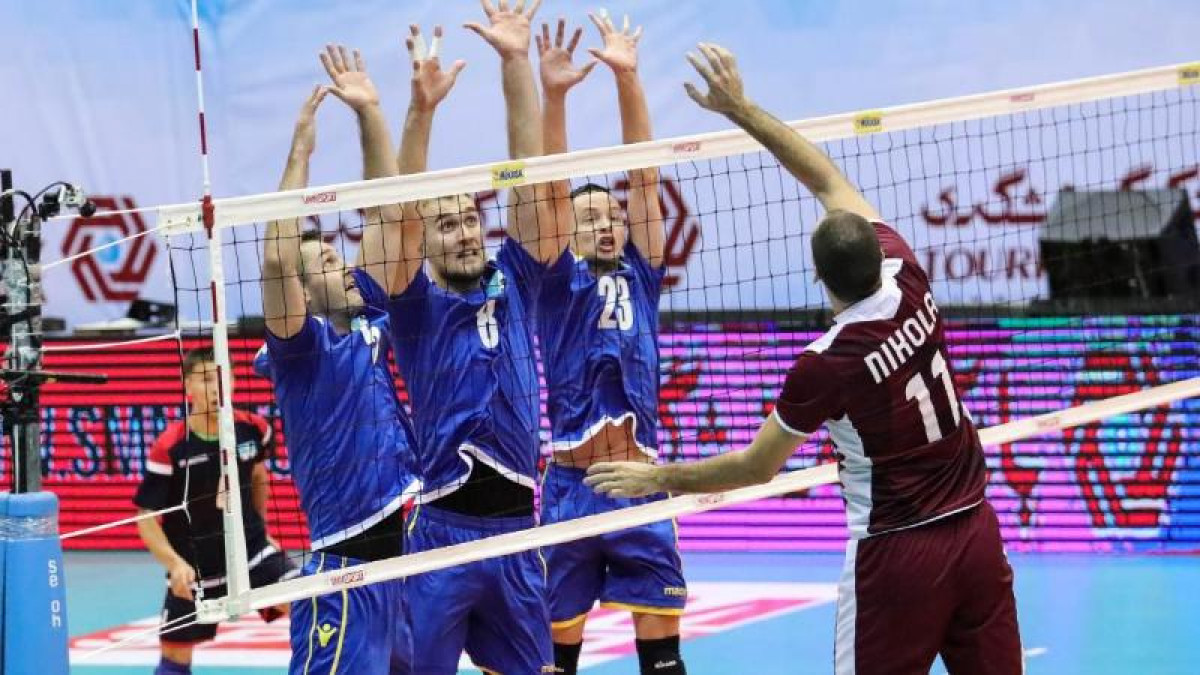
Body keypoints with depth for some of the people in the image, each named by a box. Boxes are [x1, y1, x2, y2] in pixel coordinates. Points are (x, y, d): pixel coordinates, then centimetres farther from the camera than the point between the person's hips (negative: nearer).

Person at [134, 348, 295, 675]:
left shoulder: (253, 430, -9)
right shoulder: (170, 448, -21)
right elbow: (147, 518, -16)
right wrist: (174, 563, -30)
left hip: (252, 551, 2)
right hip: (195, 568, -2)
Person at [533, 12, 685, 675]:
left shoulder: (640, 277, 12)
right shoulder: (558, 283, 6)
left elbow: (644, 177, 5)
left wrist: (627, 79, -3)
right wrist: (552, 94, -16)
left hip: (640, 484, 2)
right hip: (571, 485, -2)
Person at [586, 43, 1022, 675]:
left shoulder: (825, 364, -18)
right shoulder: (910, 284, -5)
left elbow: (757, 466, -4)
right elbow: (830, 181, 5)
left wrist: (658, 477, 8)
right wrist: (740, 109, 6)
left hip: (897, 551, -6)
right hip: (976, 528, 6)